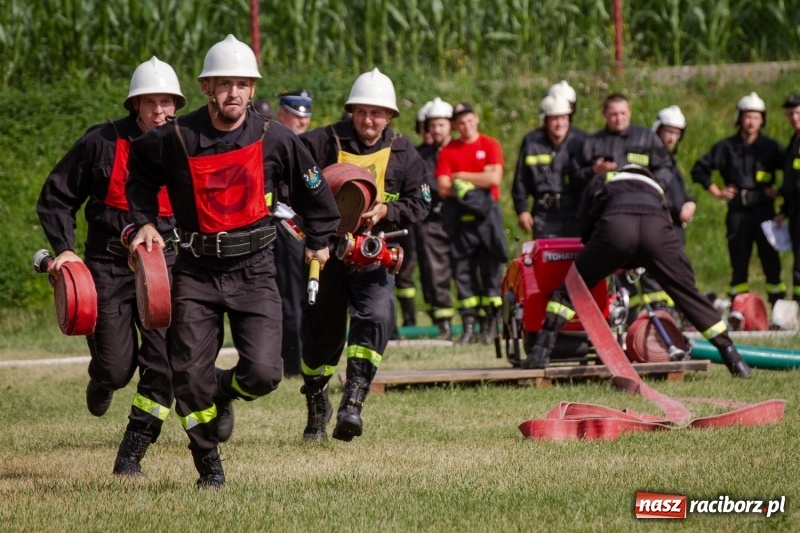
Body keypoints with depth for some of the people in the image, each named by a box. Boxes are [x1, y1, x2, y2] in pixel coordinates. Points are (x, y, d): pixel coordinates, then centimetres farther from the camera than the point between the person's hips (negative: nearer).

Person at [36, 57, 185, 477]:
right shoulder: (101, 143, -4)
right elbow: (55, 198, 3)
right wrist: (63, 248, -9)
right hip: (109, 265, -2)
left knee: (164, 365, -11)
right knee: (117, 366, -2)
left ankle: (131, 454, 1)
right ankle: (101, 382, 38)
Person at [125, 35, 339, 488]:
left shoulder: (274, 139, -5)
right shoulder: (176, 139, -7)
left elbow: (313, 187, 13)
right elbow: (140, 174, 15)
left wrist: (320, 240, 21)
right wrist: (146, 221, 5)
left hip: (254, 268, 0)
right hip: (196, 268, 0)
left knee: (264, 372, -12)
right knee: (190, 374, -4)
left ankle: (225, 391, 25)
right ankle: (209, 466, 16)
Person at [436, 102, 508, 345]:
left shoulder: (490, 145, 6)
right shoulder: (448, 151, 9)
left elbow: (495, 178, -7)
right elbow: (443, 188, 0)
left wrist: (462, 177, -2)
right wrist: (478, 181, -5)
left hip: (487, 215, -1)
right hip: (460, 216, 1)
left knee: (491, 268, -3)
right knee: (463, 271, -2)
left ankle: (490, 324, 0)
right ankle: (468, 325, 0)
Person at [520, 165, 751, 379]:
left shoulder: (600, 182, 39)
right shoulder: (654, 188, 44)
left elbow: (585, 228, 28)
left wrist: (605, 261, 42)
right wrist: (626, 264, 52)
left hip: (615, 224, -2)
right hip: (657, 226, 2)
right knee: (687, 293, 15)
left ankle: (542, 350, 5)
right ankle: (732, 357, 13)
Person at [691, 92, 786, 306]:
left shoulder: (770, 147, 4)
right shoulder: (727, 147, 6)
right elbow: (699, 169, 13)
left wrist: (780, 190, -1)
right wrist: (716, 192, 7)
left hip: (764, 210, -1)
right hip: (737, 212, 1)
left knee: (770, 258, -5)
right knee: (739, 262, 3)